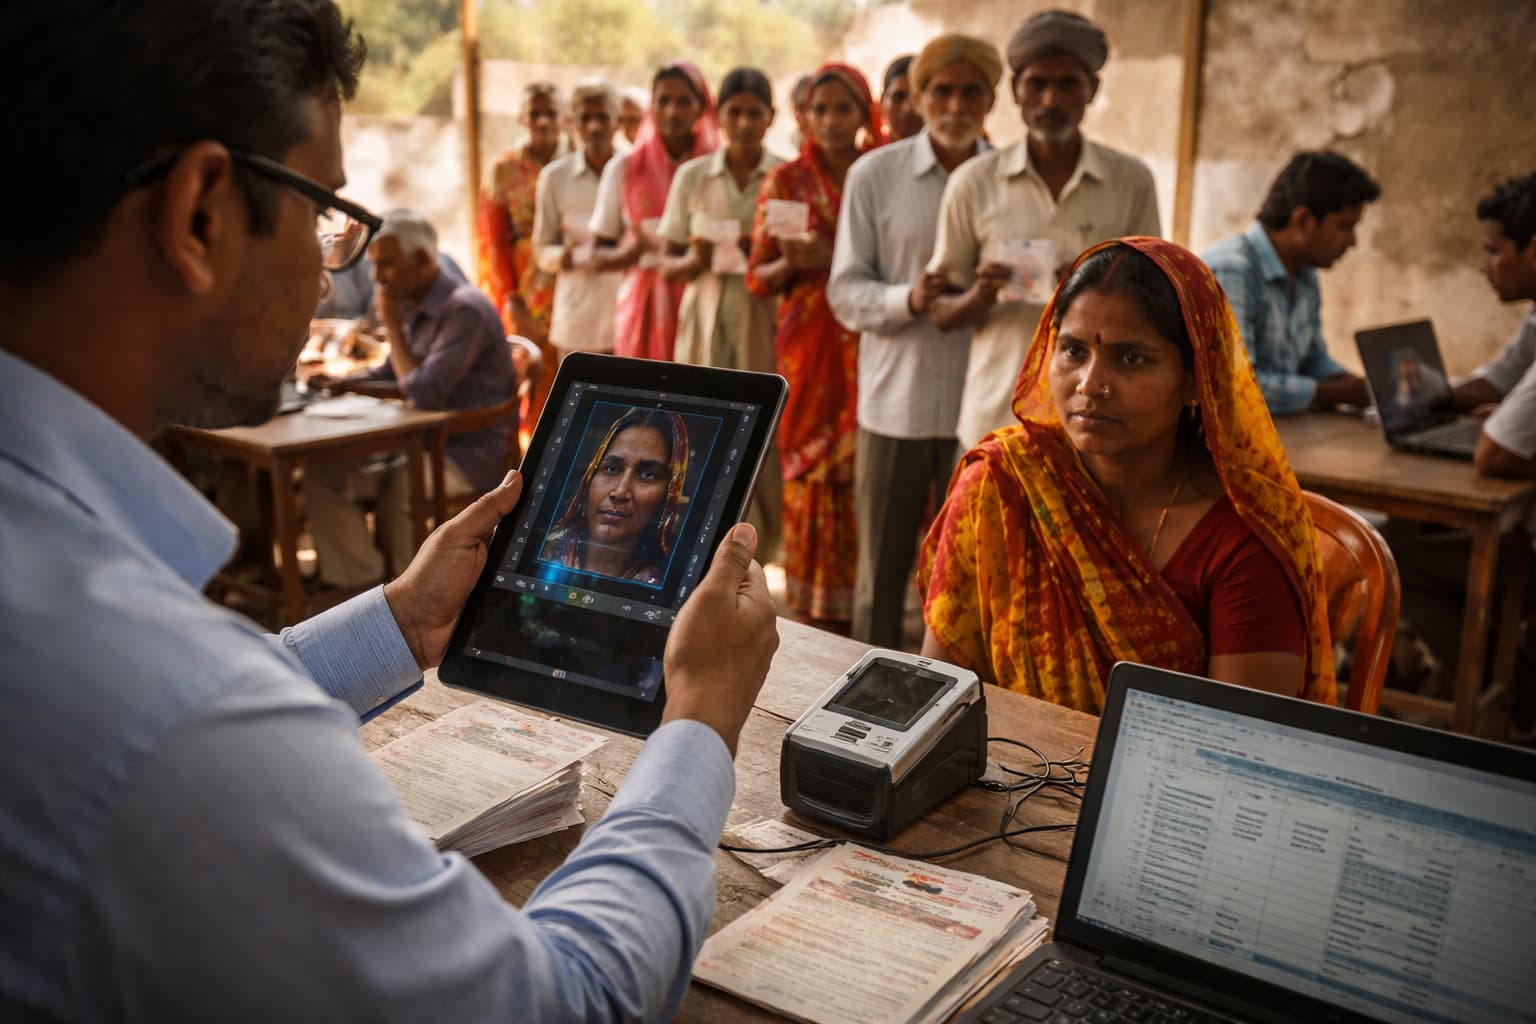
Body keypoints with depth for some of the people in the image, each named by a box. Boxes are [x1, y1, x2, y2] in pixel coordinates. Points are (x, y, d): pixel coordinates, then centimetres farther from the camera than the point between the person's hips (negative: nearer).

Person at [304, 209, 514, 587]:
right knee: (322, 473, -2)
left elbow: (424, 392, -24)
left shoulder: (464, 310, -18)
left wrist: (392, 326, -12)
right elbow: (390, 376, 23)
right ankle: (359, 588, -3)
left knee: (394, 488, -26)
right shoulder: (415, 308, 9)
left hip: (470, 454, -9)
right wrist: (342, 383, 4)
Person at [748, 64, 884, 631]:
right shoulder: (786, 180, 6)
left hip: (869, 345, 0)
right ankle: (814, 613, 11)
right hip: (807, 345, 0)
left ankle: (862, 610, 8)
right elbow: (757, 277, 5)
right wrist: (791, 264, -15)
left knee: (864, 475, -6)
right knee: (809, 474, 0)